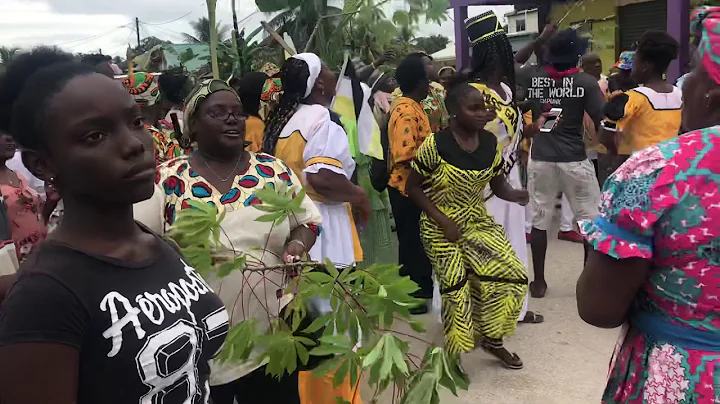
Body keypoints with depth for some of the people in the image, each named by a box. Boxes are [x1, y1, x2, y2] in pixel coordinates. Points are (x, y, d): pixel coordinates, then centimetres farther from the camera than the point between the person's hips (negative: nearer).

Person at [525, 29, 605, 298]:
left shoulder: (534, 78, 0)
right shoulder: (586, 82, -9)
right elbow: (603, 122, -12)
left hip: (540, 159, 3)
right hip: (574, 160, -3)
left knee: (539, 220, 10)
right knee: (591, 221, 11)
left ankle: (539, 282, 17)